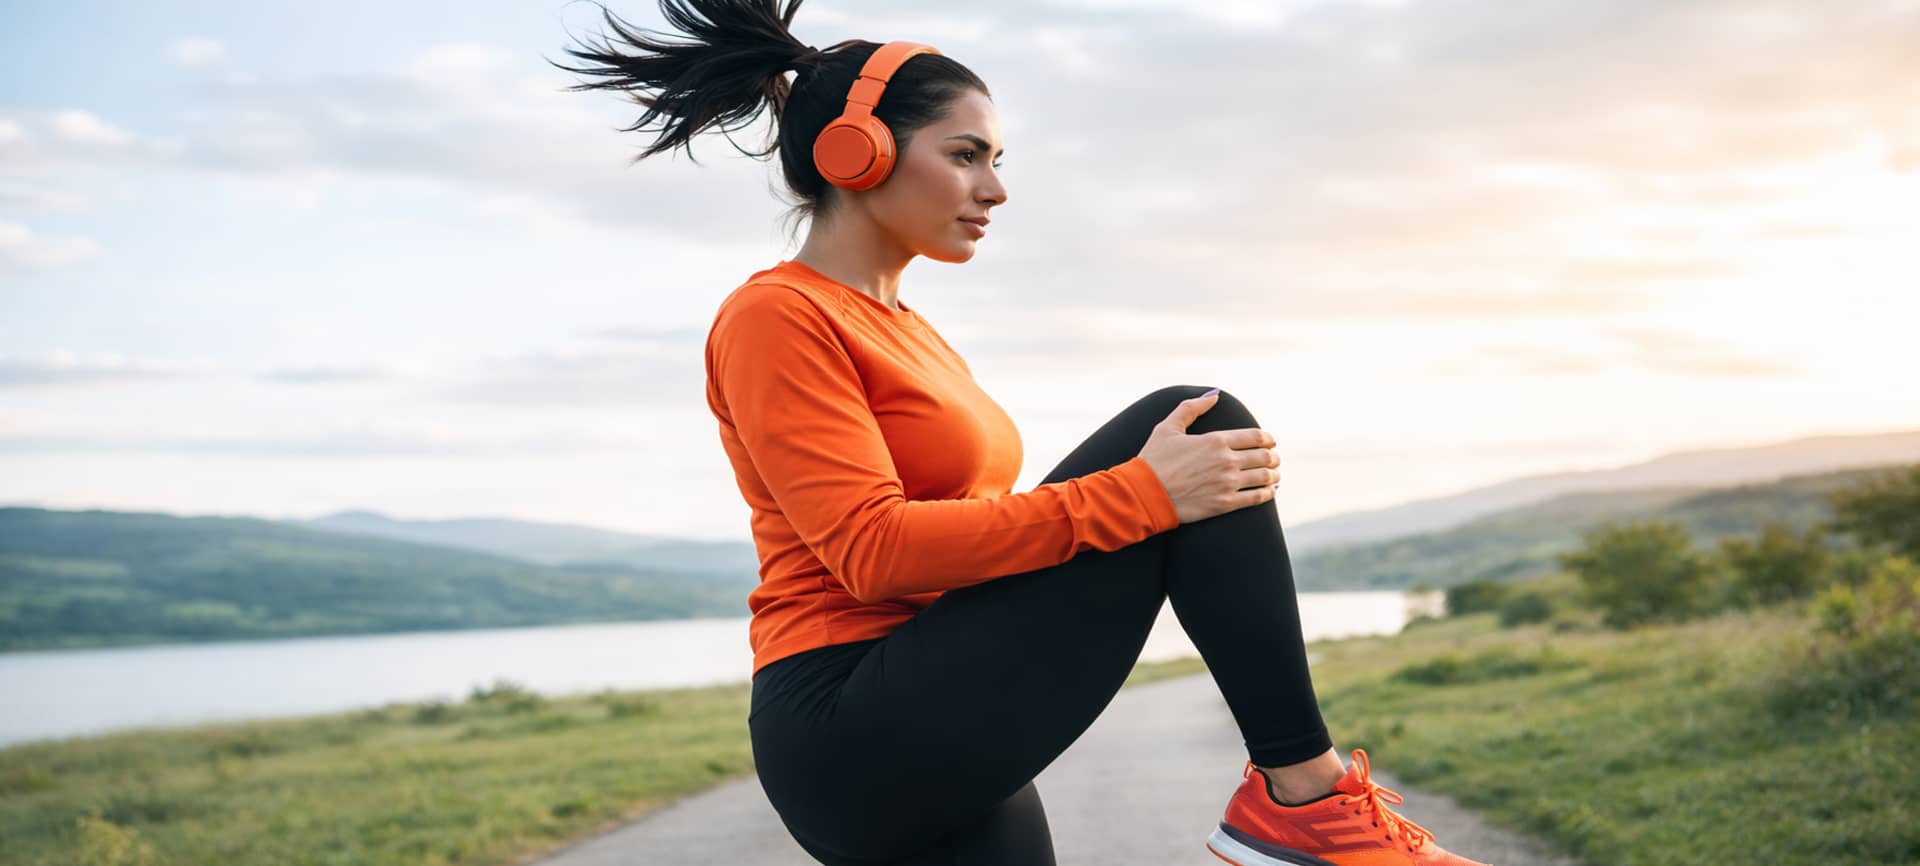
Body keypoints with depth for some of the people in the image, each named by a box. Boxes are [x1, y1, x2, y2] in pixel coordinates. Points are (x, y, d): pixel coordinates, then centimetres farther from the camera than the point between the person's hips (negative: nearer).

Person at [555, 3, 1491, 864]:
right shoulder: (775, 317, -8)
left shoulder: (905, 332, 22)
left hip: (944, 749, 10)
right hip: (860, 729, -10)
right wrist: (1137, 494, -24)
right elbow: (873, 550, -20)